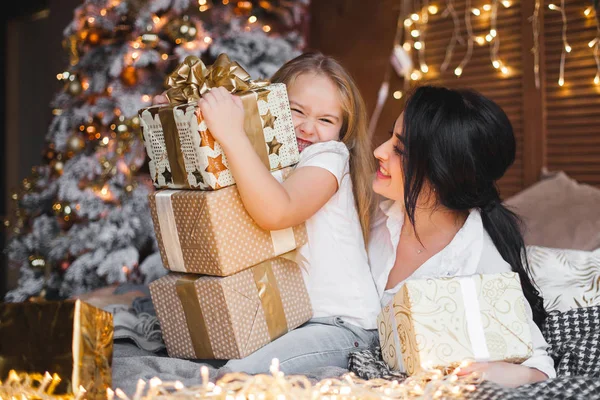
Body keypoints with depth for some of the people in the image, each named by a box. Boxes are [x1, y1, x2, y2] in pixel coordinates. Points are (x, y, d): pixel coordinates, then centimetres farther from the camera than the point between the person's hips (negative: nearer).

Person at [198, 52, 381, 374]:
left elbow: (276, 212, -30)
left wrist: (231, 134, -32)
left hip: (339, 324, -7)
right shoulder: (261, 161, 9)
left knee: (239, 374, -25)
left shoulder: (329, 155, -11)